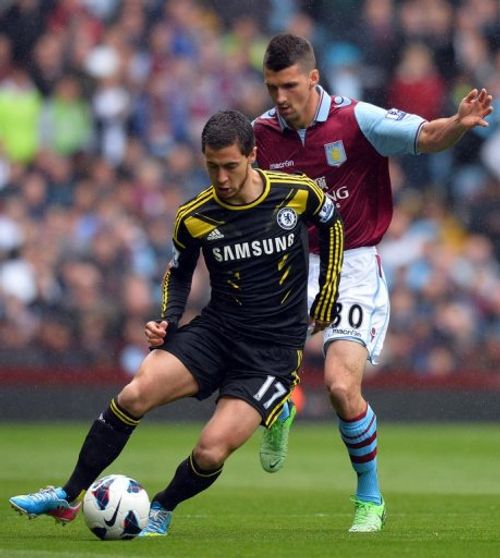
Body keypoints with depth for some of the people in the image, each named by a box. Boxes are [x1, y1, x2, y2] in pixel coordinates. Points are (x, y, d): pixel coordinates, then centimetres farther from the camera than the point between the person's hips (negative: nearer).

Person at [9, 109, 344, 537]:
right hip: (216, 329, 2)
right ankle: (67, 498, -9)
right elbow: (179, 271, 14)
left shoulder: (298, 193, -10)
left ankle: (161, 511, 13)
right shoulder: (194, 217, -5)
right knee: (134, 395, -23)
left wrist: (327, 300, 13)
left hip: (274, 350, -2)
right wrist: (167, 322, -4)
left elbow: (332, 223, 13)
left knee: (211, 453, -19)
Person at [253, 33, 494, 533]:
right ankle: (278, 412, 21)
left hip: (354, 269, -4)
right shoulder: (262, 134, 0)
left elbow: (426, 136, -18)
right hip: (296, 264, 4)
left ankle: (370, 498, 5)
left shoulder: (357, 120, -12)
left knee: (342, 387, -18)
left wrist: (459, 123, -38)